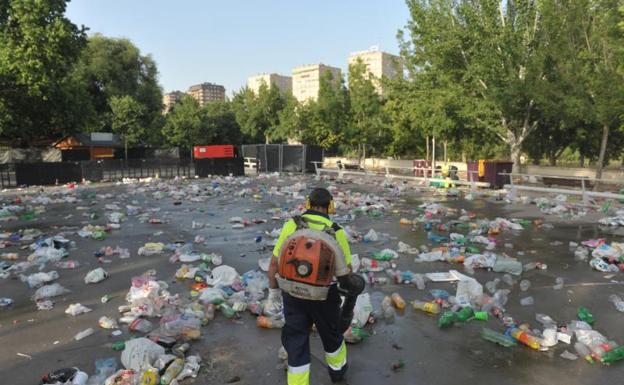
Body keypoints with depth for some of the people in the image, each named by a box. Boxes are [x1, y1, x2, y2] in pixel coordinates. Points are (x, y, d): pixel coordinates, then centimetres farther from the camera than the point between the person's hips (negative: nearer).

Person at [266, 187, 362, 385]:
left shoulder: (291, 225, -12)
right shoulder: (336, 233, -14)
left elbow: (274, 264, -9)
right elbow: (346, 272, -7)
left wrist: (274, 292, 5)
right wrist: (349, 302, 10)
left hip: (293, 294, 0)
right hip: (324, 297, 0)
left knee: (296, 343, 15)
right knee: (331, 333, 27)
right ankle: (337, 369, 53)